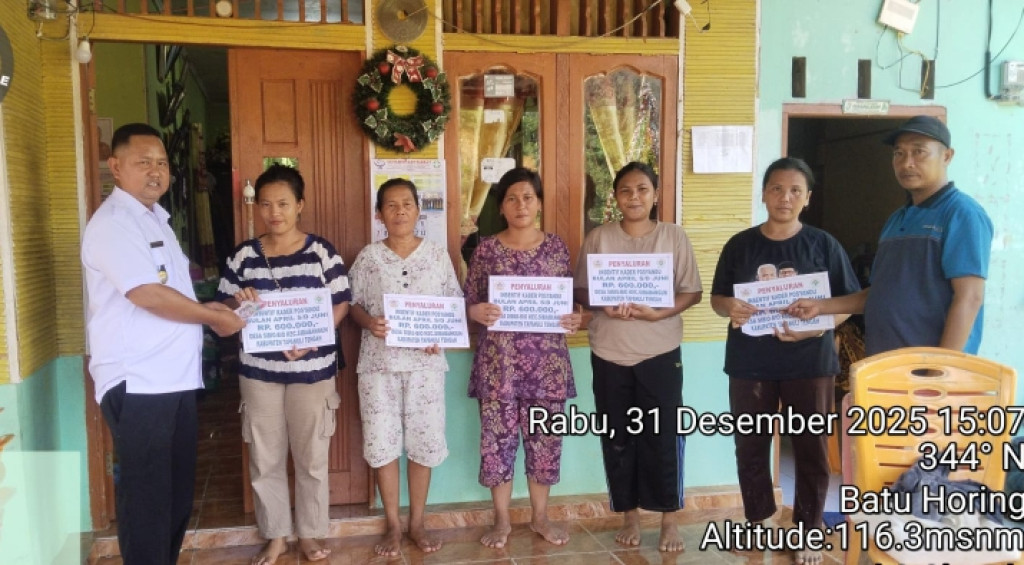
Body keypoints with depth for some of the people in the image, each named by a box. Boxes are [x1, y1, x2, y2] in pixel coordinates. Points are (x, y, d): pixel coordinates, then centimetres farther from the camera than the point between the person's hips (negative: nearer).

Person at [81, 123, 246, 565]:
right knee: (146, 493, 1)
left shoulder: (156, 217, 16)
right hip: (136, 382, -9)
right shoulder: (112, 224, -13)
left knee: (178, 487, 17)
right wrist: (215, 318, -11)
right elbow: (148, 295, -23)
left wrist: (206, 307, 7)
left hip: (174, 377, 9)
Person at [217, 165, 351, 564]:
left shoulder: (321, 252, -4)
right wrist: (238, 302, -16)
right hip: (258, 370, 2)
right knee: (265, 458, 10)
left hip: (312, 369, -2)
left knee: (311, 457, 8)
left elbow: (341, 304, -3)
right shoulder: (243, 255, 2)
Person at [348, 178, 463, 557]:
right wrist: (369, 322, -16)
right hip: (379, 361, 0)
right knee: (381, 442, 4)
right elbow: (353, 304, 5)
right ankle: (393, 525, 21)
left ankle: (417, 522, 23)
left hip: (425, 361, 0)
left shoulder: (438, 255, 3)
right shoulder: (368, 257, 2)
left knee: (424, 441, 6)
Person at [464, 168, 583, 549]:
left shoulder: (556, 247, 5)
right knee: (498, 436, 4)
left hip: (547, 358, 1)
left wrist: (574, 319, -11)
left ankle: (540, 517, 27)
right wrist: (476, 312, -18)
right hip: (498, 359, -1)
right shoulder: (486, 249, 1)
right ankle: (502, 520, 21)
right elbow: (468, 302, 3)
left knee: (544, 436, 9)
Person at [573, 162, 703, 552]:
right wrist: (604, 307, -17)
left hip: (661, 353, -1)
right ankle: (629, 515, 26)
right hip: (609, 354, 1)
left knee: (663, 437, 4)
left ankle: (669, 519, 21)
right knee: (618, 438, 10)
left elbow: (692, 292, -1)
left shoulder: (674, 236, 0)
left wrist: (658, 313, -17)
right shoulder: (598, 238, 2)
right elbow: (580, 291, 3)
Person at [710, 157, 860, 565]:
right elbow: (716, 298, 5)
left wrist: (816, 326, -20)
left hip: (809, 363, -1)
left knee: (812, 449, 7)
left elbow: (849, 302, -2)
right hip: (750, 363, 2)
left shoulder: (824, 245, -2)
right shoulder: (740, 245, 2)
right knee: (750, 446, 11)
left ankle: (808, 532, 25)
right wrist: (730, 308, -18)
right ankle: (757, 522, 31)